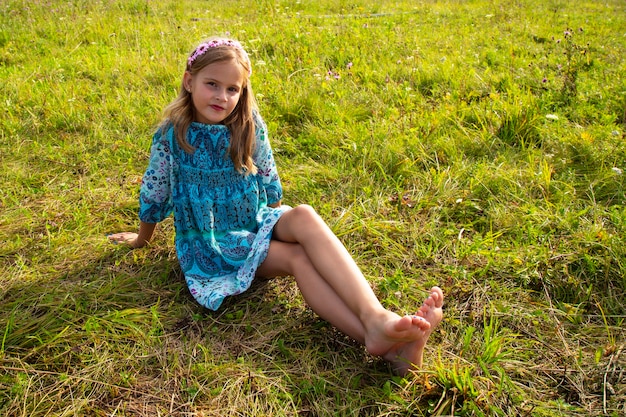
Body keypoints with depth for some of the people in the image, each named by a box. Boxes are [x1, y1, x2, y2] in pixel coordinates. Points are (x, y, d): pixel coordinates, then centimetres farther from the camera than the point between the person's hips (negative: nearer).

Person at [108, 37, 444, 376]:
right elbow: (154, 196, 5)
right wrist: (142, 240, 18)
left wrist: (283, 226, 17)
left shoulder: (249, 126, -2)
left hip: (255, 222, 3)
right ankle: (376, 338, -47)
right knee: (296, 257, -29)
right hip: (209, 242, -3)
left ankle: (377, 318, -49)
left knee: (305, 216, -32)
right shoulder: (171, 137, -9)